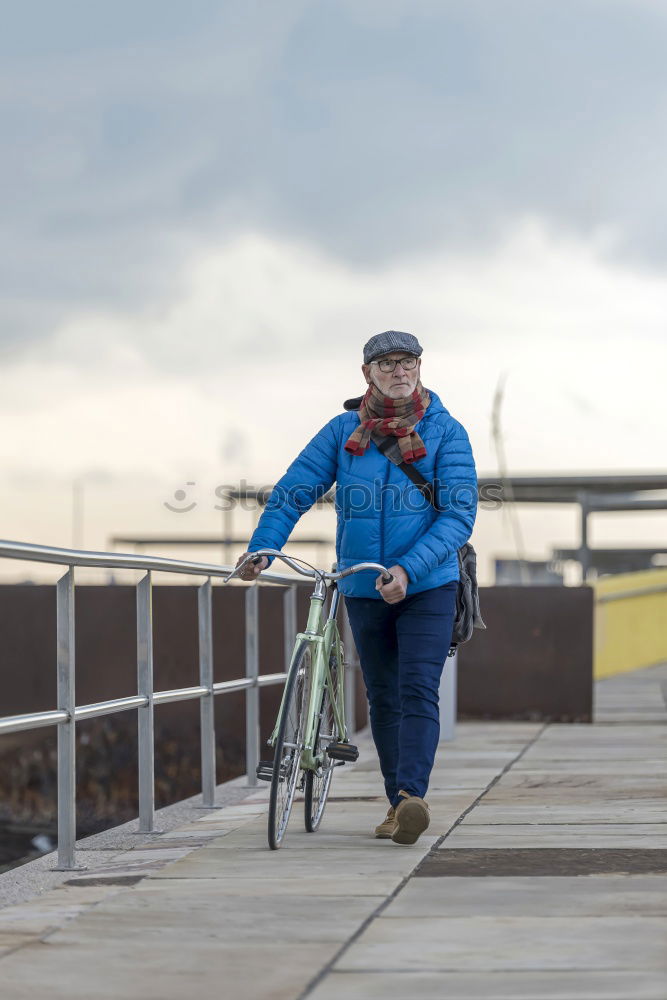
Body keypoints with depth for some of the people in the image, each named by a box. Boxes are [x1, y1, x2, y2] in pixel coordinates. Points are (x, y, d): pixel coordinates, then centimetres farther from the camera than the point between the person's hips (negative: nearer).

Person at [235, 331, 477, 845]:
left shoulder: (446, 432, -5)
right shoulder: (344, 431, 2)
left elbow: (460, 514, -12)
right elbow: (293, 490, -2)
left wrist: (408, 569, -23)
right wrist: (262, 548, -17)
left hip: (428, 587, -3)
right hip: (363, 590, 3)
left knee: (418, 691, -16)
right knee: (383, 700, 9)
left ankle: (412, 796, -26)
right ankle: (398, 805, 18)